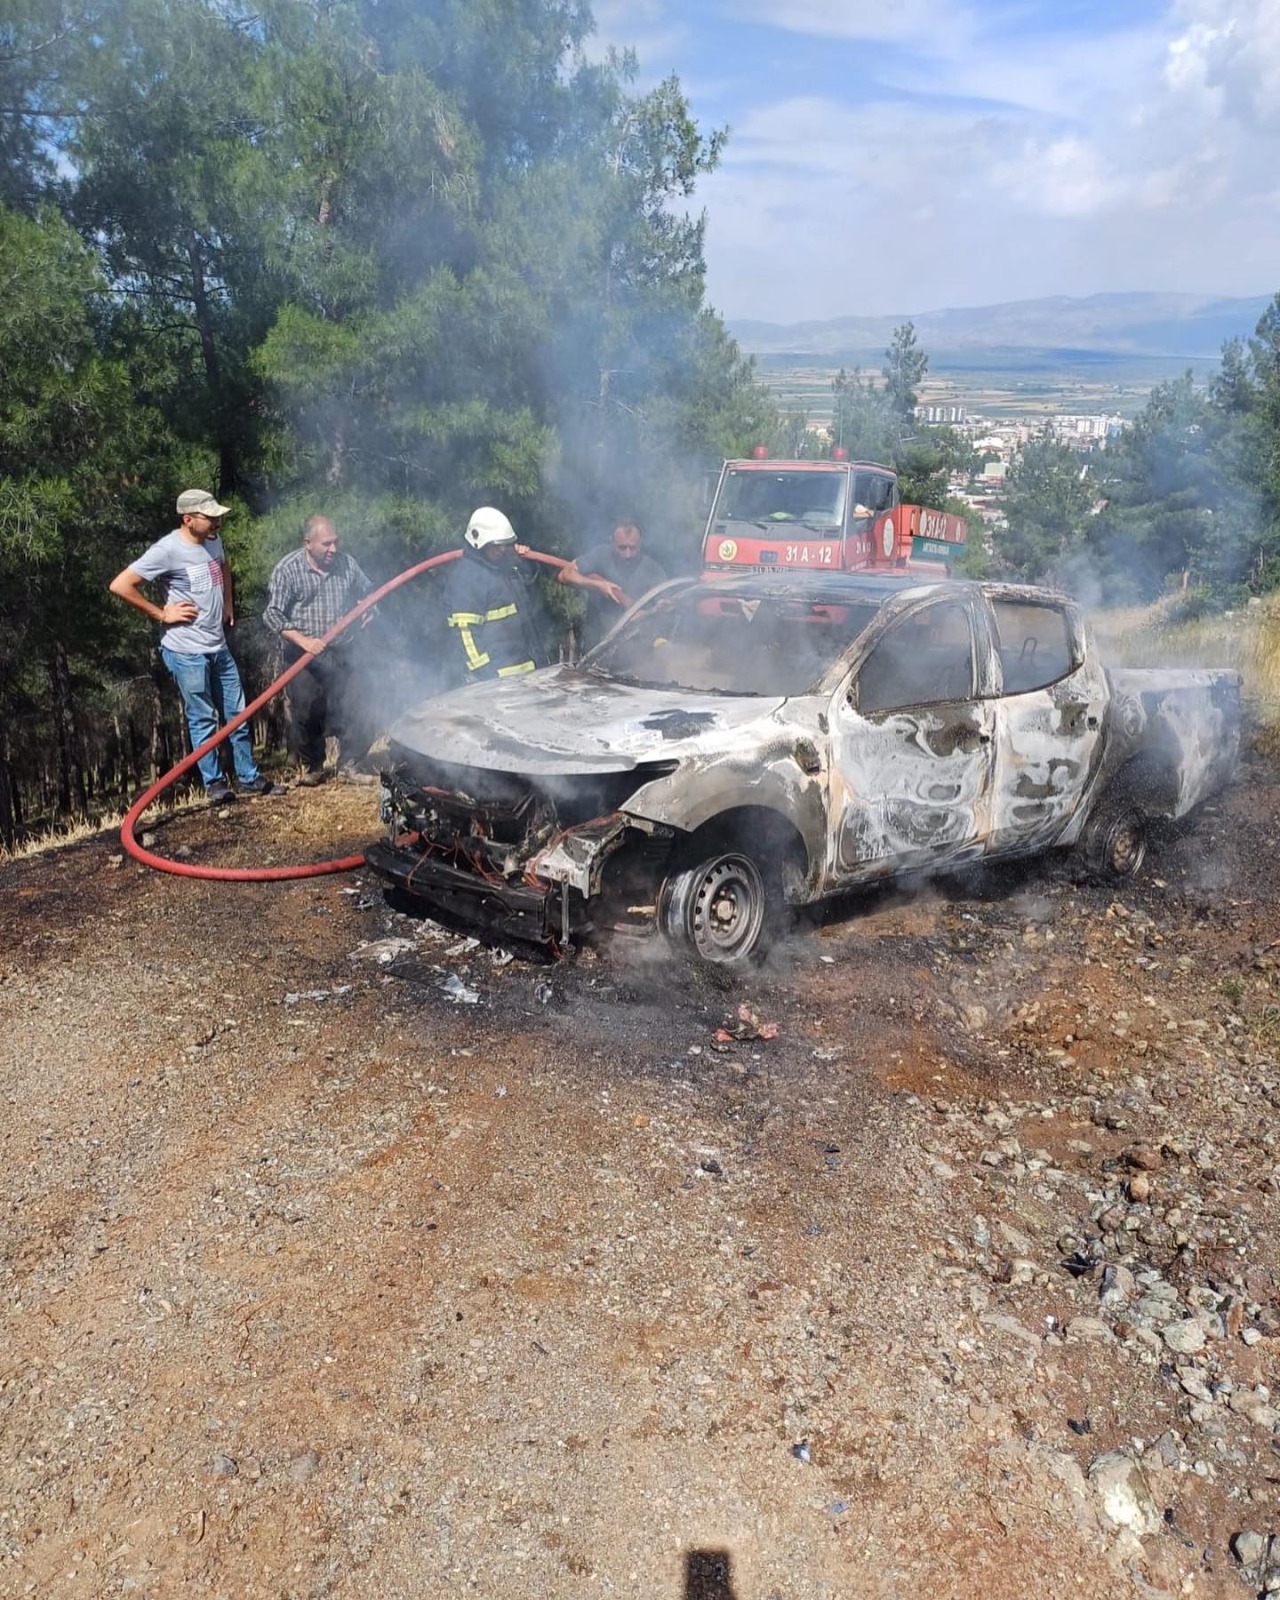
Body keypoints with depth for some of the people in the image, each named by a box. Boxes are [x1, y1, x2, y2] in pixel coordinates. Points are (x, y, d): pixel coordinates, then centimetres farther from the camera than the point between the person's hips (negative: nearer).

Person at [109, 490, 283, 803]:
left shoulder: (213, 541, 5)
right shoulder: (167, 550, -17)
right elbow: (120, 586, -19)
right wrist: (162, 614, -14)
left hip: (218, 647, 7)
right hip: (187, 652, -7)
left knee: (238, 714, 11)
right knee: (203, 720, 3)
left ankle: (249, 777, 22)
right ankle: (214, 782, 16)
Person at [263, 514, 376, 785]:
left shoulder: (346, 563, 2)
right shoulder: (288, 569, -10)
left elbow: (367, 591, 20)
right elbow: (272, 614, -13)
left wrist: (368, 608, -3)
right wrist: (303, 640, -24)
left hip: (343, 652, 3)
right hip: (304, 657, -3)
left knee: (355, 711, 3)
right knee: (307, 715, 3)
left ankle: (350, 765, 22)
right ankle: (312, 767, 25)